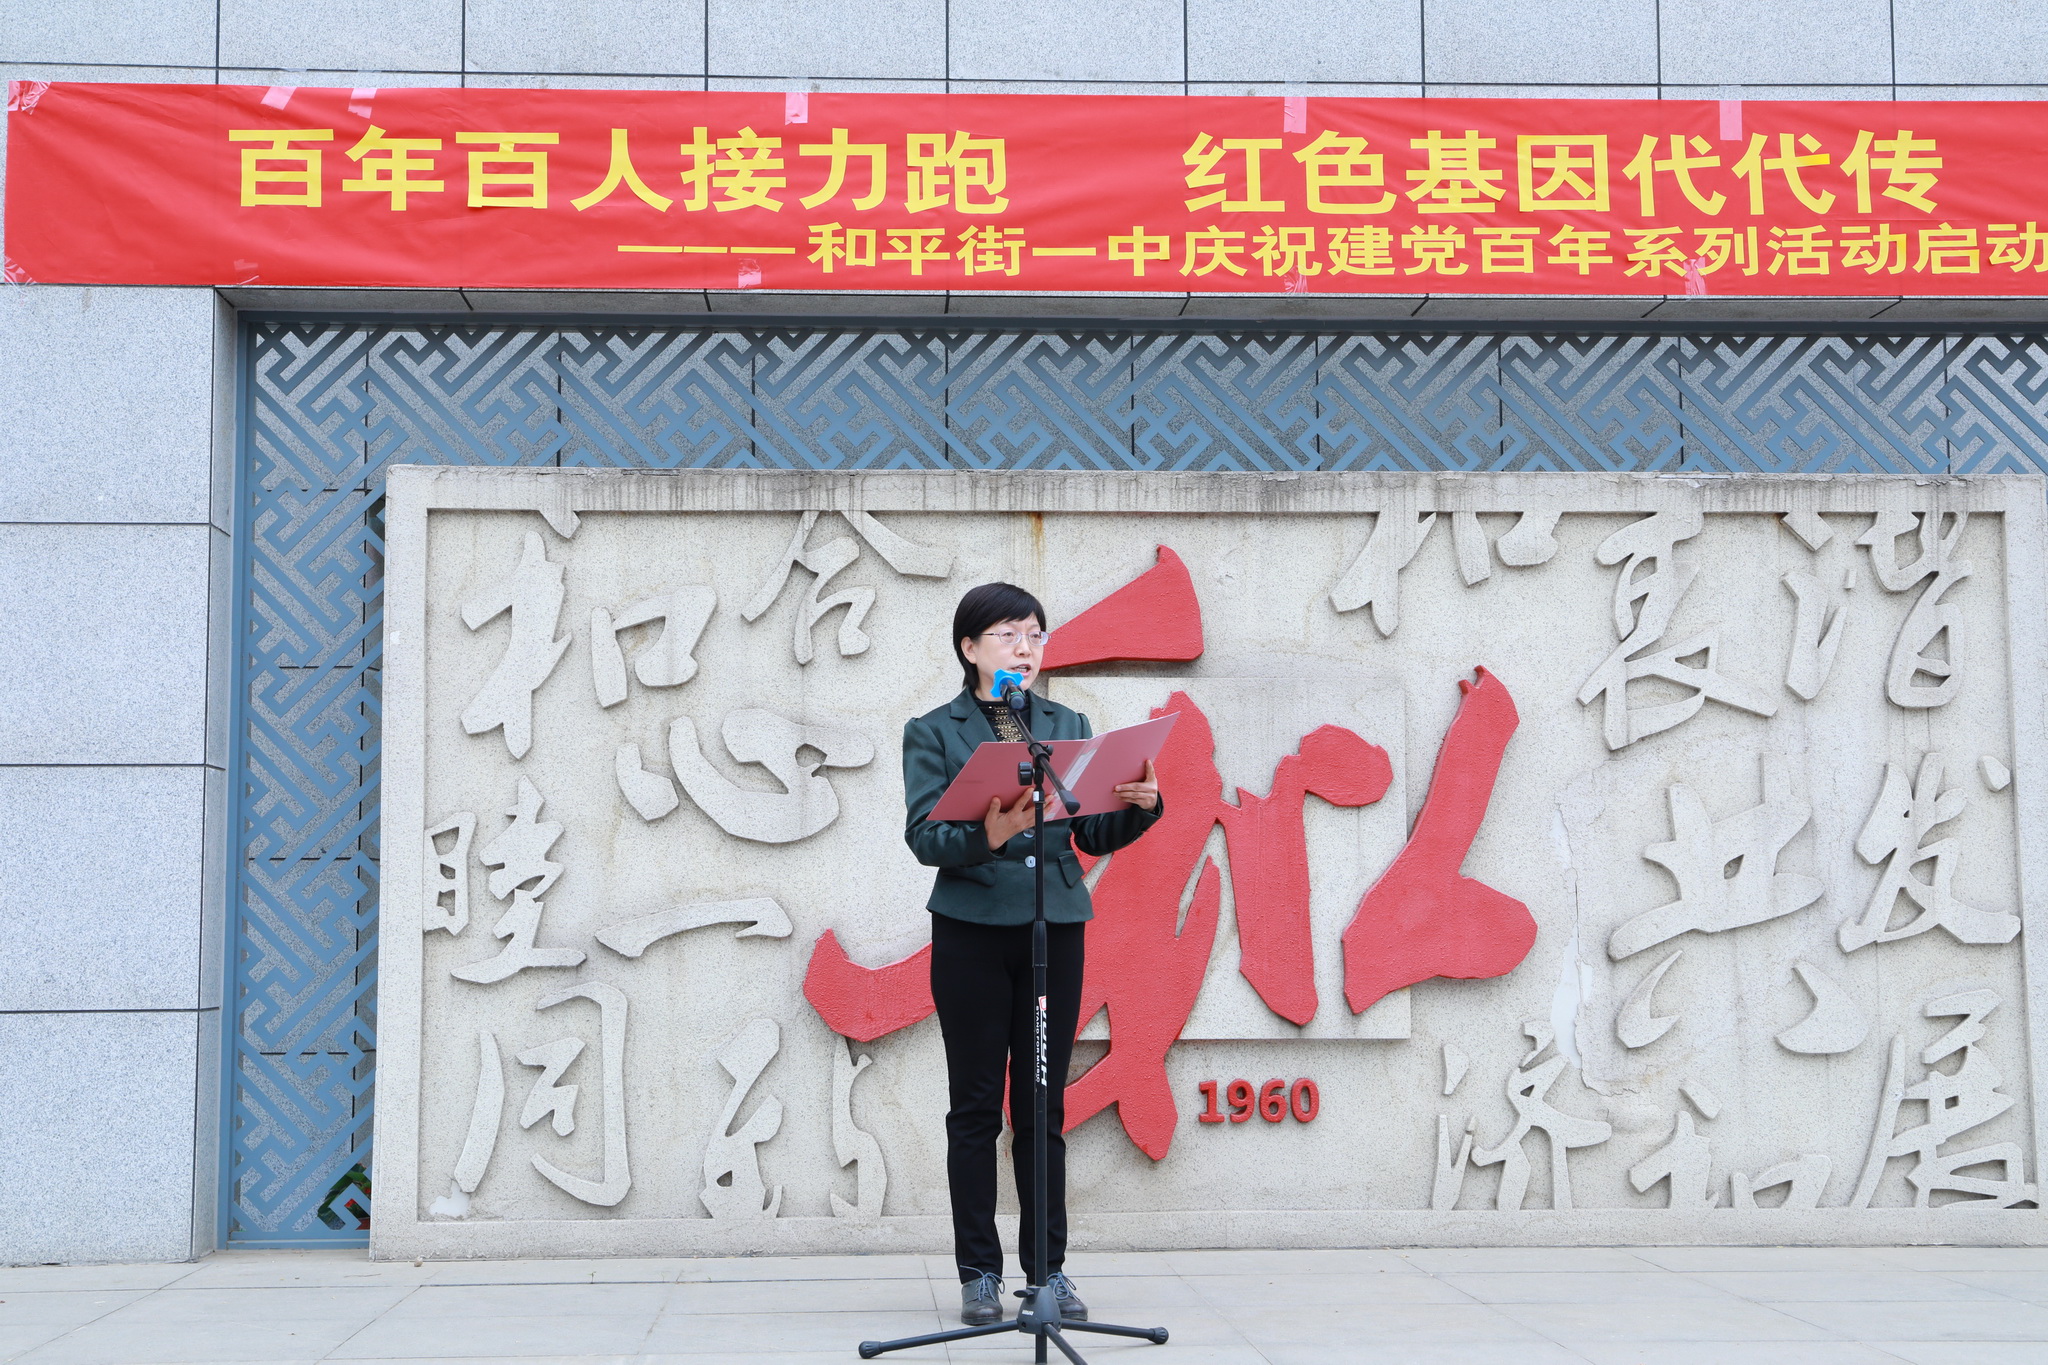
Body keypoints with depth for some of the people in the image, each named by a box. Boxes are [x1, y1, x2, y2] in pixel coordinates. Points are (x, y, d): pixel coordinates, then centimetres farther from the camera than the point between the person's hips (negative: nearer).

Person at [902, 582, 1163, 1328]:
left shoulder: (1068, 726, 11)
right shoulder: (933, 733, 2)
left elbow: (1095, 834, 7)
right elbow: (924, 837, -9)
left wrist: (1139, 805, -13)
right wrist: (984, 836, -28)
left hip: (1056, 930, 3)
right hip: (972, 931, -2)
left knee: (1043, 1108, 6)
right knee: (975, 1107, 2)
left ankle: (1049, 1269, 14)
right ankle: (979, 1274, 10)